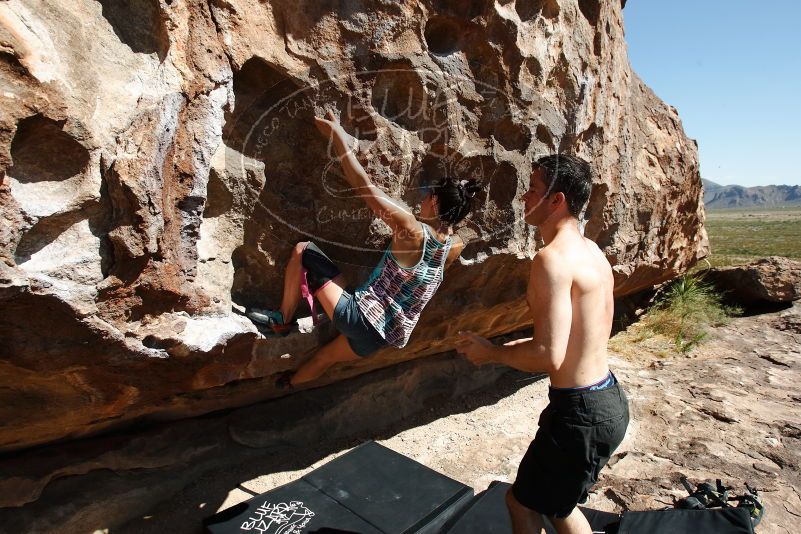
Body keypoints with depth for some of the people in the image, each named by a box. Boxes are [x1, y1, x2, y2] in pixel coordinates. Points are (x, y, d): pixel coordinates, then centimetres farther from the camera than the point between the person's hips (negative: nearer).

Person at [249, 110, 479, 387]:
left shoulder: (411, 230, -19)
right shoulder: (455, 247, -2)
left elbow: (363, 185, -15)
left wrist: (338, 137, -6)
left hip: (361, 318, -7)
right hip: (391, 337, 8)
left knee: (303, 251, 1)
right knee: (324, 357, 35)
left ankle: (283, 319, 14)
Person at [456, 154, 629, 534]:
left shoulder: (552, 258, -23)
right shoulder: (592, 251, 8)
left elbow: (549, 357, -27)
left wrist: (491, 352, -10)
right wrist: (517, 346, 15)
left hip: (581, 414, -9)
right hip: (609, 400, 9)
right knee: (555, 503, 28)